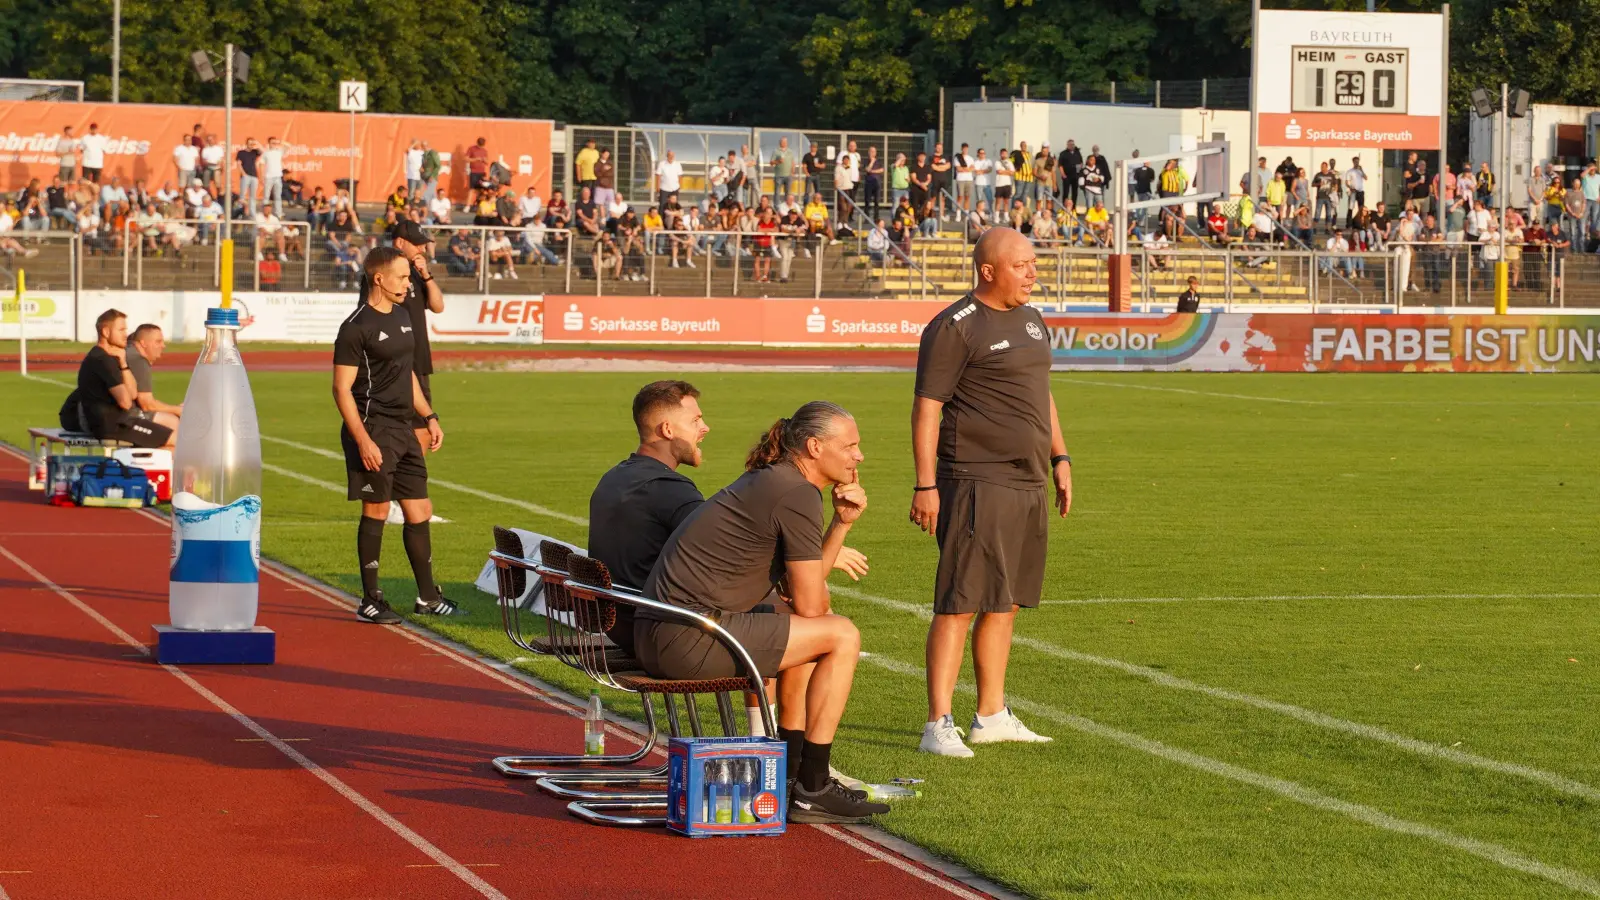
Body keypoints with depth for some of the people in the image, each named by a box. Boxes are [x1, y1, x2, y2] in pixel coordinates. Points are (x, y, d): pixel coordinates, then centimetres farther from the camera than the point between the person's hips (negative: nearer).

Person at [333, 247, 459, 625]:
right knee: (376, 512, -3)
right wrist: (362, 440, -21)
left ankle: (428, 597, 20)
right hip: (373, 430, -8)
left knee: (420, 513, 10)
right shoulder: (356, 327, -12)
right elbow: (342, 389, -15)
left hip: (403, 429, 8)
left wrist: (429, 417, 19)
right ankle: (370, 602, 6)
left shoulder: (402, 316, 14)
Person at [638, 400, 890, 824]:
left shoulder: (767, 482, 18)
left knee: (812, 631, 28)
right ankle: (812, 791, 1)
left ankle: (792, 772, 32)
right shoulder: (798, 495, -12)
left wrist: (842, 523, 9)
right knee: (841, 635, -4)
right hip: (693, 639, -10)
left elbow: (799, 584, 20)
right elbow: (809, 604, -9)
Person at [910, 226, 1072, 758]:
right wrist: (924, 485, -17)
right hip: (977, 483, -8)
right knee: (959, 604, -10)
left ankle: (992, 716, 22)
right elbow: (926, 408, -12)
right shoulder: (955, 328, -10)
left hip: (1027, 484, 9)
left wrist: (1059, 458, 24)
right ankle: (939, 725, -10)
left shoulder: (1031, 321, 17)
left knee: (1005, 603, 13)